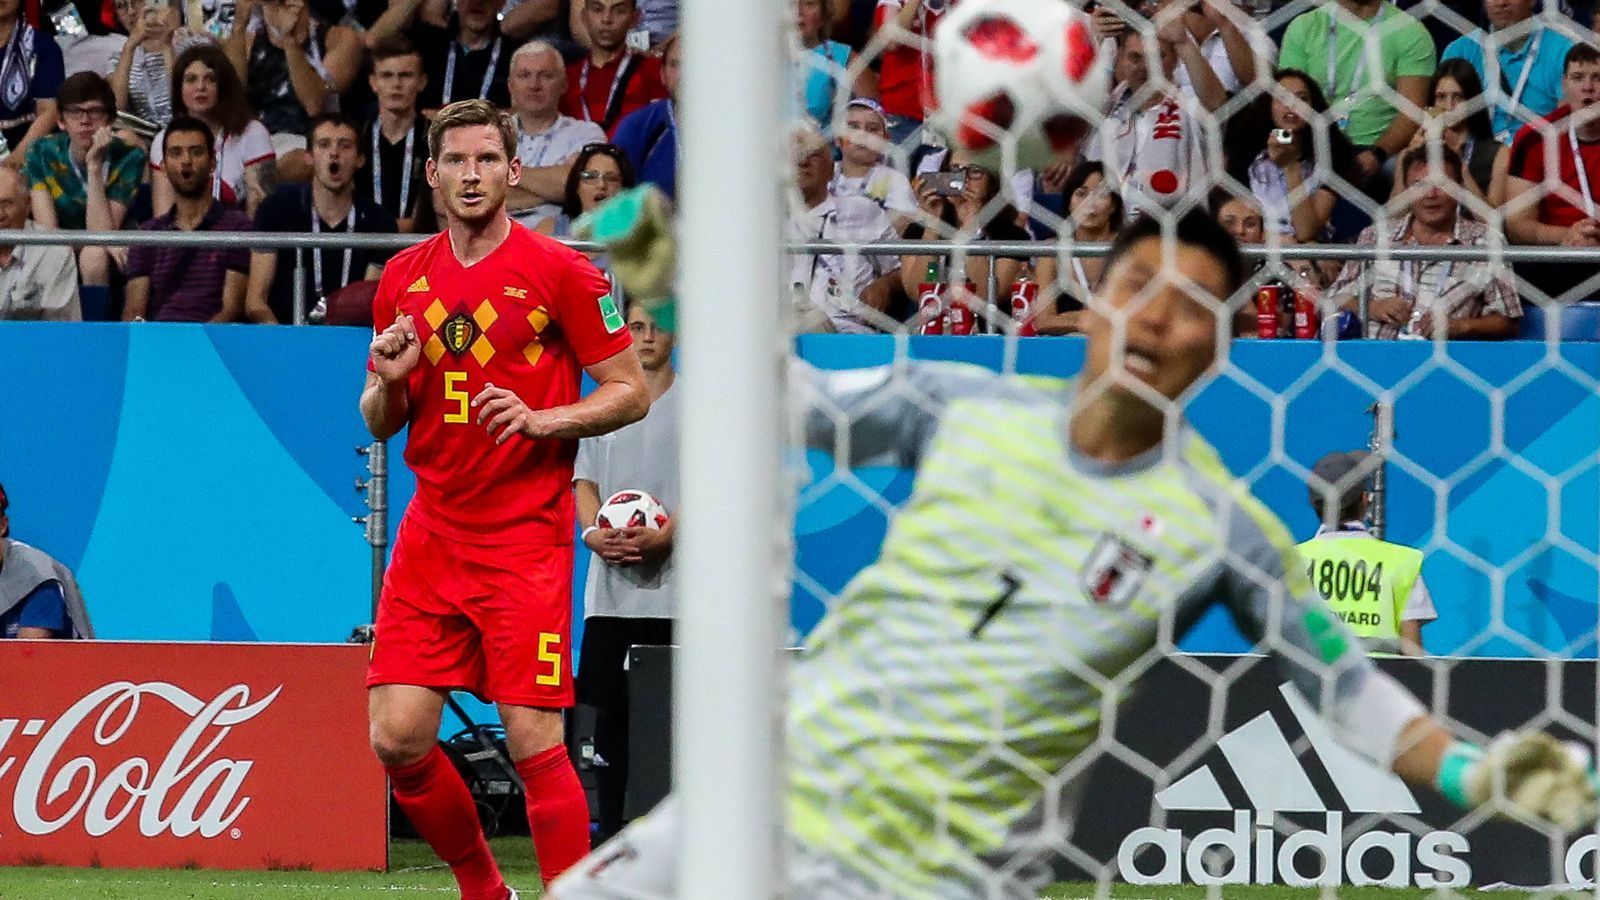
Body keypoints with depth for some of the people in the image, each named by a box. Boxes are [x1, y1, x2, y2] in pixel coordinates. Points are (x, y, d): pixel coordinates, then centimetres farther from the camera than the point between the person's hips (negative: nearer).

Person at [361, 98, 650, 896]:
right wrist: (389, 383, -5)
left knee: (534, 744, -11)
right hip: (430, 534, 5)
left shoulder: (560, 273, -4)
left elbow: (630, 393, -2)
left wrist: (542, 418, -17)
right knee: (397, 739, -2)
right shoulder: (404, 277, 10)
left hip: (525, 541, -5)